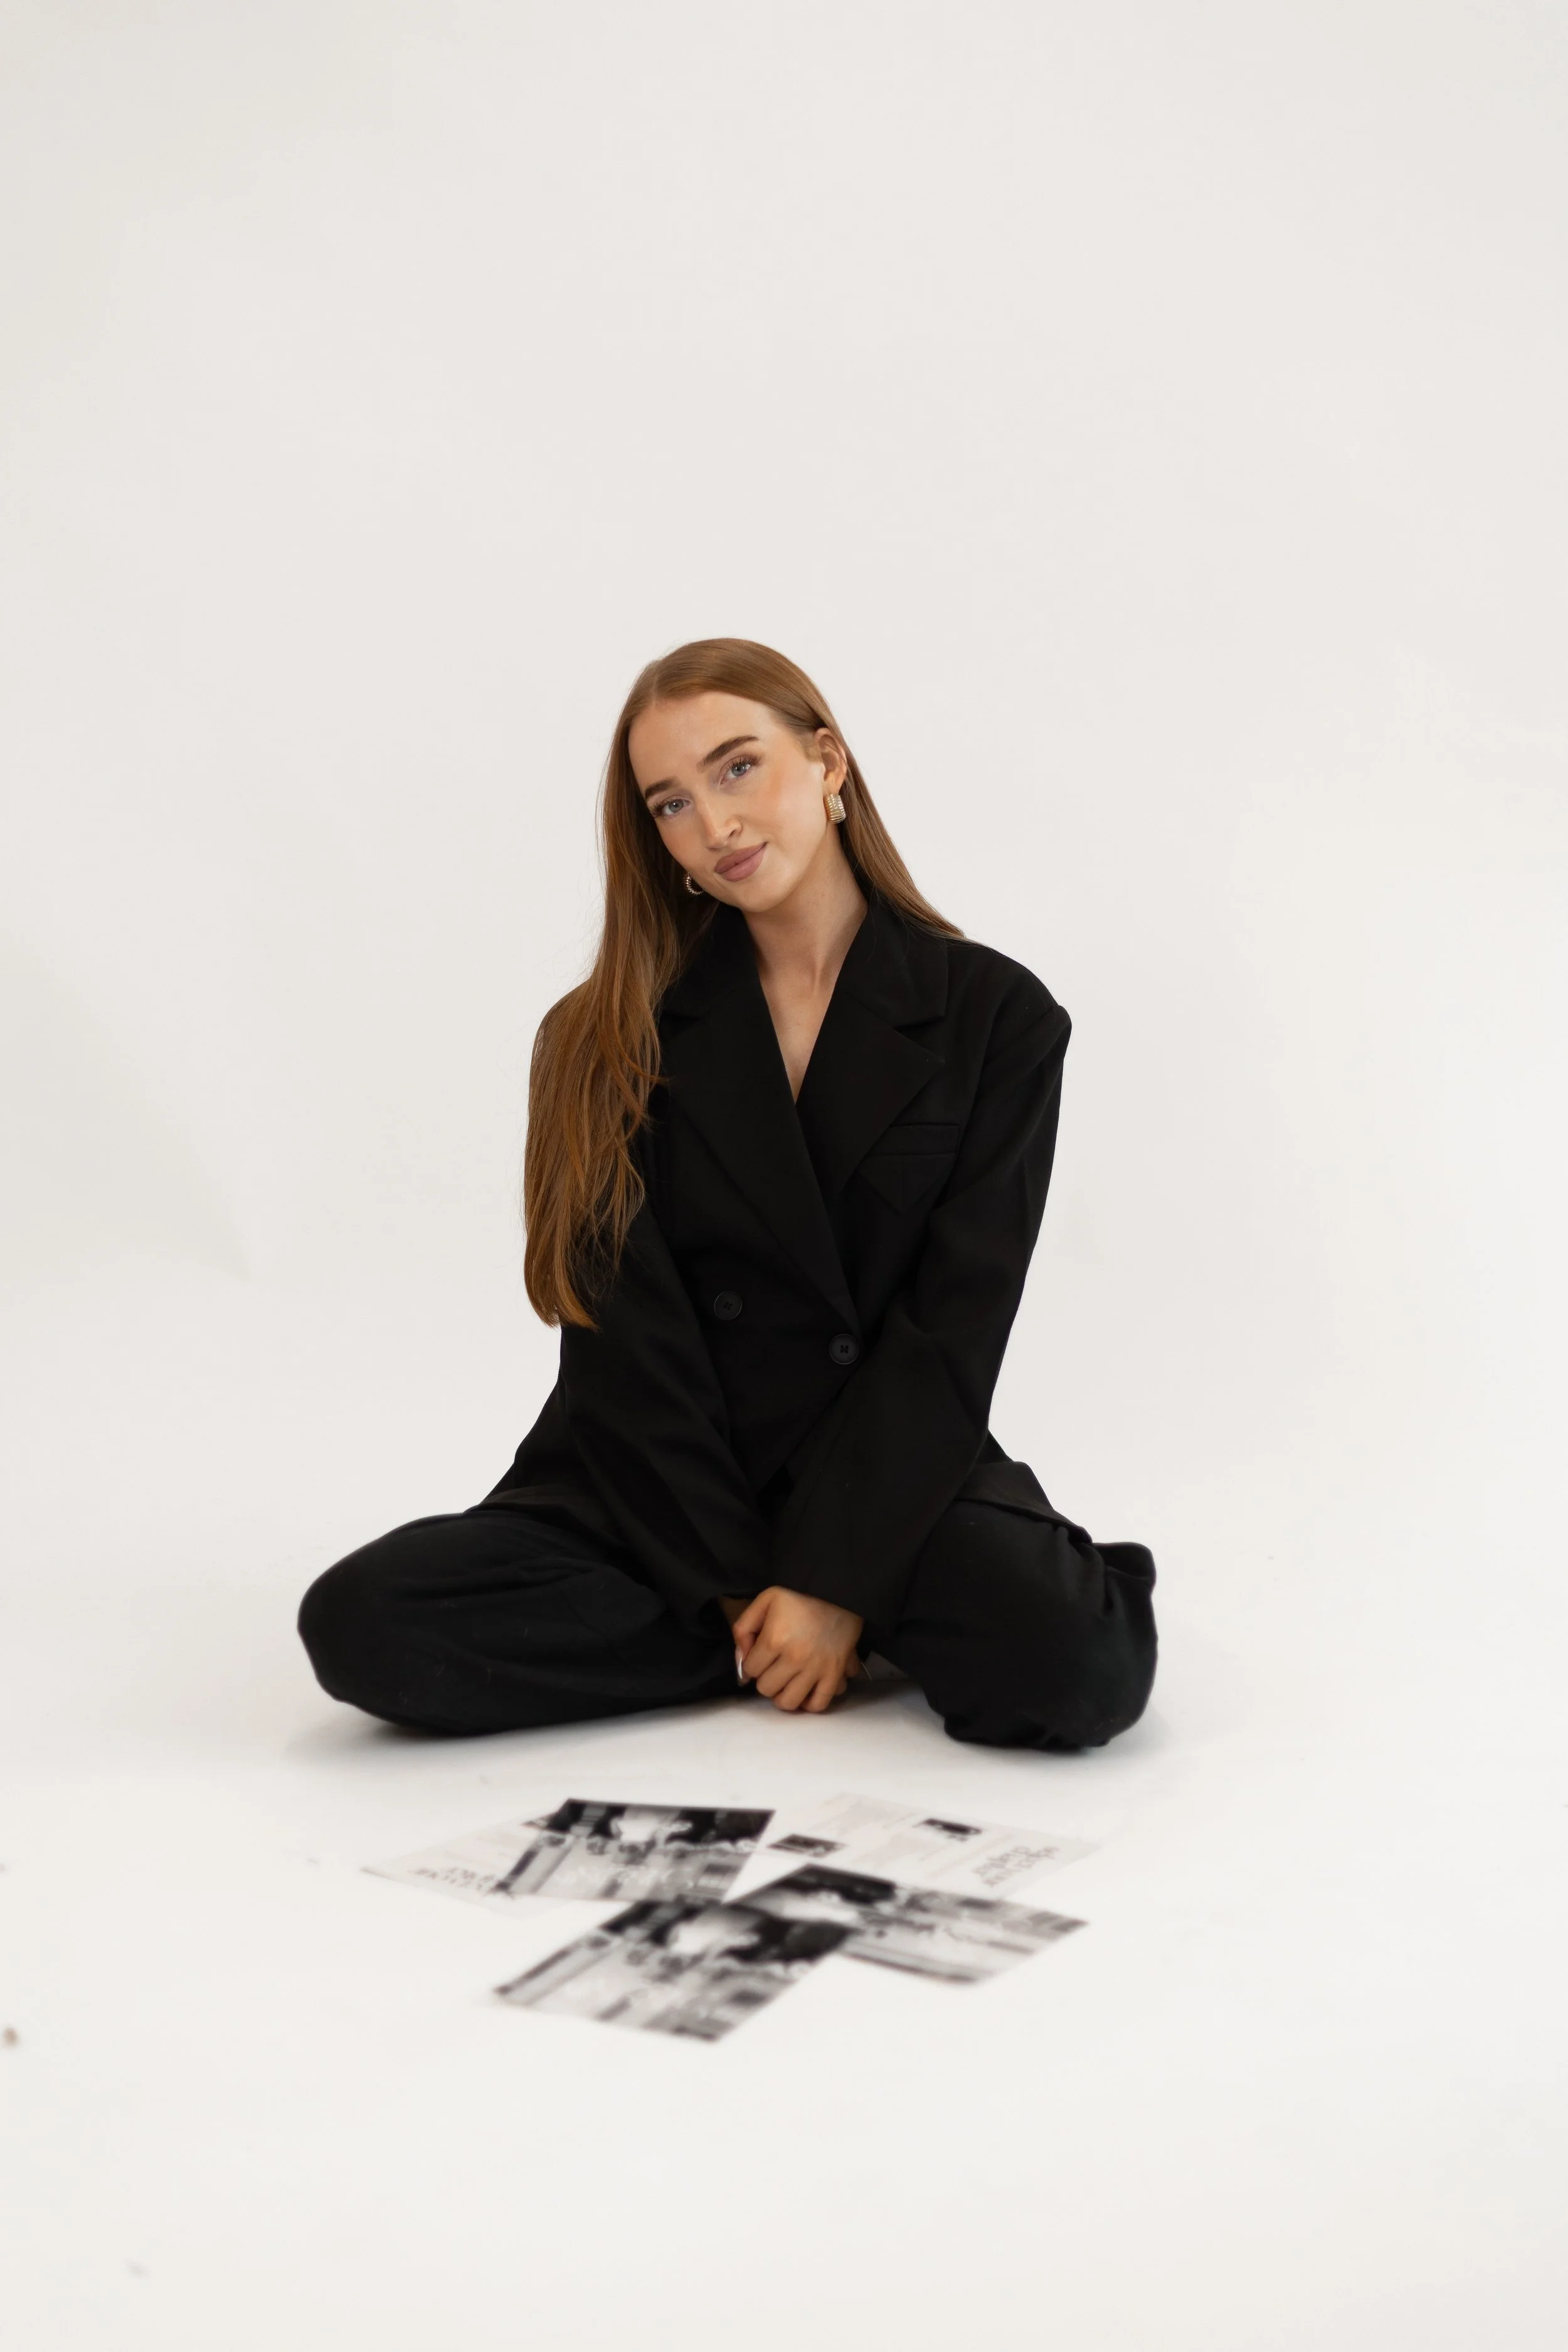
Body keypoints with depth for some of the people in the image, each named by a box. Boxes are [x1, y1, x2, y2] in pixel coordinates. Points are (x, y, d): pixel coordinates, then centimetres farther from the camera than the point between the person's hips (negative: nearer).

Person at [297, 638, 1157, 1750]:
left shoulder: (998, 1019, 0)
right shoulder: (609, 1042, 4)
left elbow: (953, 1333, -7)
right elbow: (628, 1346, -3)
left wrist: (834, 1581, -15)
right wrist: (741, 1583, -13)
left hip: (891, 1478, -2)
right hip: (653, 1497, 3)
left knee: (1085, 1665, -33)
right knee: (361, 1625, -23)